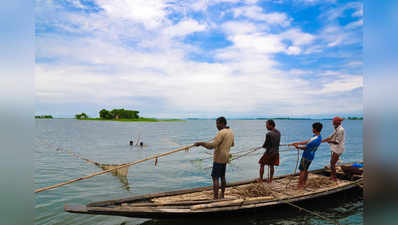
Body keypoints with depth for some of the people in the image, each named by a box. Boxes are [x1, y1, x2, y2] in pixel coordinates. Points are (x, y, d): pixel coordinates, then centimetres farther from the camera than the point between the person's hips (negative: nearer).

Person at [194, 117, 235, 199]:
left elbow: (212, 145, -28)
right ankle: (222, 196, 26)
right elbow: (232, 144, 26)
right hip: (225, 158, 9)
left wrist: (200, 143, -22)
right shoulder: (231, 132, 8)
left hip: (218, 159, -9)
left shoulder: (221, 133, -20)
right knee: (222, 177, 17)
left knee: (215, 178, -4)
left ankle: (215, 198, -3)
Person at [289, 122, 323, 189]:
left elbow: (305, 147, -19)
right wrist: (297, 143, 6)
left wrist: (298, 147, -2)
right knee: (305, 170, 19)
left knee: (302, 170, 1)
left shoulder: (315, 139, -29)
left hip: (306, 156, -9)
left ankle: (299, 185, 7)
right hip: (310, 156, 9)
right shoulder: (319, 137, 2)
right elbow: (307, 142, 7)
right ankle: (304, 183, 30)